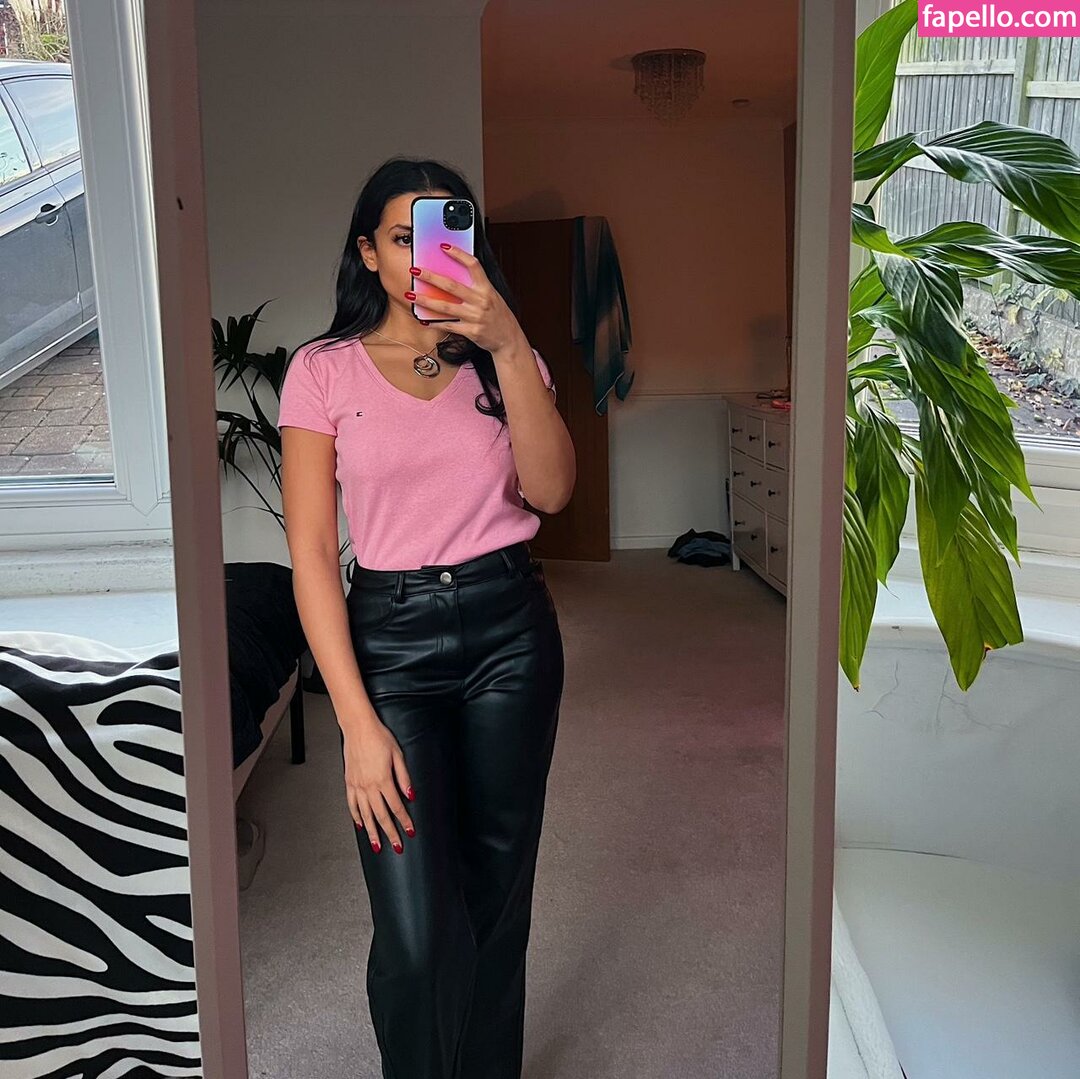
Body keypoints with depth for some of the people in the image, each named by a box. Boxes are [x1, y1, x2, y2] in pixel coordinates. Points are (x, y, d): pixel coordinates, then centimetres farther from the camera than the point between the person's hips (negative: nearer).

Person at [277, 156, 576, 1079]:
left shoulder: (503, 362, 7)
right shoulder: (324, 371, -1)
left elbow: (550, 491, -10)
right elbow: (312, 554, -6)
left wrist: (509, 347, -22)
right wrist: (359, 723, -13)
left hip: (511, 629, 3)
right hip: (391, 637, -2)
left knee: (497, 897, 13)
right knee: (416, 934, -6)